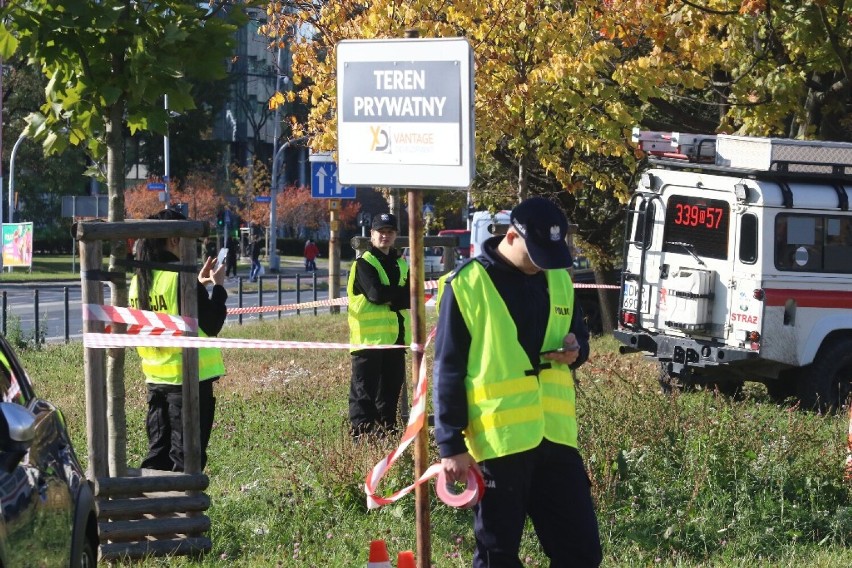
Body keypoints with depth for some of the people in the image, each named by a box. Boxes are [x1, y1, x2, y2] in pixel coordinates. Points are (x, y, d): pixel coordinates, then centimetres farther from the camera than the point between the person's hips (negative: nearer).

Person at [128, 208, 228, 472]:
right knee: (185, 458, -1)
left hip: (156, 377, 7)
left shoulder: (139, 280, 7)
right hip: (189, 378, -7)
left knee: (158, 454, 14)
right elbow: (211, 325, -14)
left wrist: (198, 286, 16)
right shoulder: (180, 277, -16)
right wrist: (218, 287, -2)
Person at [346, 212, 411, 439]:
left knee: (391, 387, 11)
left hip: (394, 335, 7)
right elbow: (376, 293, -19)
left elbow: (409, 299, 3)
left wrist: (389, 297, -13)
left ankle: (386, 430, 19)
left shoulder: (400, 263, 16)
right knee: (364, 389, -7)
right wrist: (400, 292, -6)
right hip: (369, 336, -7)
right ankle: (360, 433, -6)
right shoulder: (364, 263, -4)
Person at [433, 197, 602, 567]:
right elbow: (448, 371, -7)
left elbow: (577, 332, 24)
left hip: (556, 436, 5)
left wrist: (576, 350, -2)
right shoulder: (467, 285, -8)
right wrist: (452, 446, -10)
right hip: (497, 441, -5)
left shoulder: (558, 279, 9)